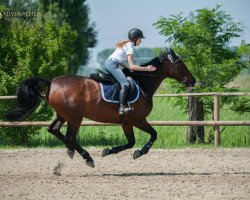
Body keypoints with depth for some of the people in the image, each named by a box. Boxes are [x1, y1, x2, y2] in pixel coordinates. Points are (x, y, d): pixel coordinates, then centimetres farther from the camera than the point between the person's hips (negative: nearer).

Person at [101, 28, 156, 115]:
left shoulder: (126, 44, 20)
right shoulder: (130, 47, -9)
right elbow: (131, 66, -14)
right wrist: (145, 69, -13)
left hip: (107, 63, 11)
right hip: (113, 64, -11)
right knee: (125, 84, -20)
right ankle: (122, 106, -31)